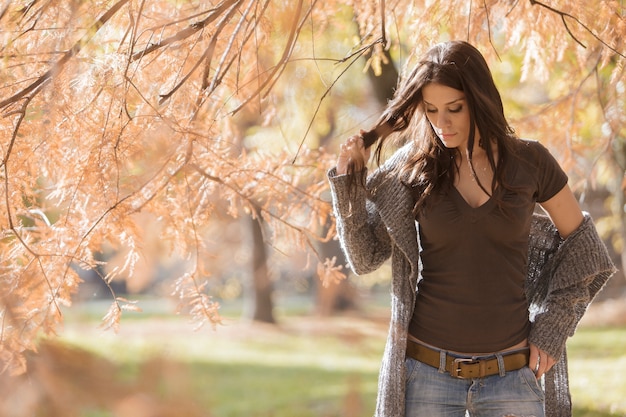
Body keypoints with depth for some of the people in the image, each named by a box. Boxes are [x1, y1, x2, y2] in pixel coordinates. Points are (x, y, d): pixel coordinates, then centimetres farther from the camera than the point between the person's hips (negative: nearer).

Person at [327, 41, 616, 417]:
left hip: (510, 376, 0)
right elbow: (365, 257, 3)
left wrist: (552, 329, 2)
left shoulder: (529, 162, -2)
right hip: (425, 374, 0)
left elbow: (582, 247, 9)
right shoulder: (411, 167, -1)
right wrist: (349, 180, -8)